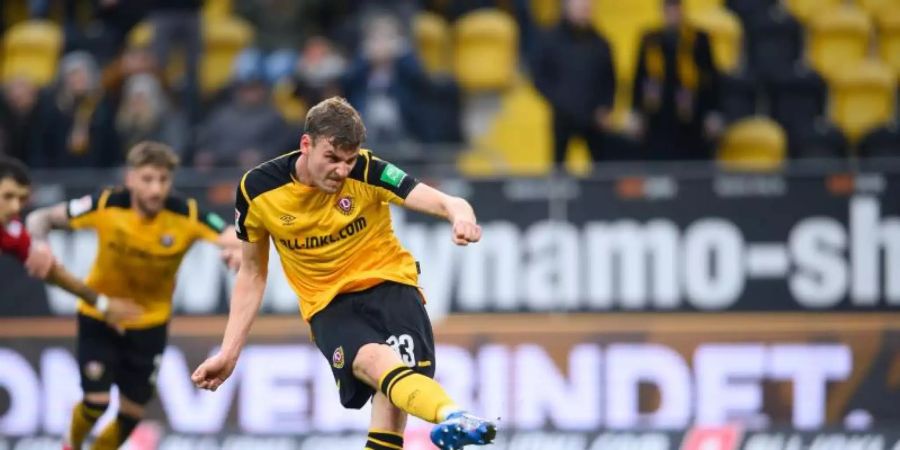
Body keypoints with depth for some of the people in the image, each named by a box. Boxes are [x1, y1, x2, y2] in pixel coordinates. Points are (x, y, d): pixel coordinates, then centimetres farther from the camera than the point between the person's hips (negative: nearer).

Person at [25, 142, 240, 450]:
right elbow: (41, 219, -13)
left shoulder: (187, 215, -23)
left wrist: (239, 250, -54)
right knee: (97, 401, -12)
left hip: (149, 324, 2)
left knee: (131, 413, 5)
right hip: (98, 317, -2)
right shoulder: (107, 205, -23)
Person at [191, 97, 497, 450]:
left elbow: (444, 202, -24)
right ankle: (452, 417, -64)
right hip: (328, 303, 0)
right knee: (376, 361, -33)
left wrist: (461, 216, -49)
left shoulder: (366, 172, -13)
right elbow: (252, 274, 8)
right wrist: (229, 353, 4)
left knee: (393, 391, -26)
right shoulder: (257, 190, -7)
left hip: (388, 282, 0)